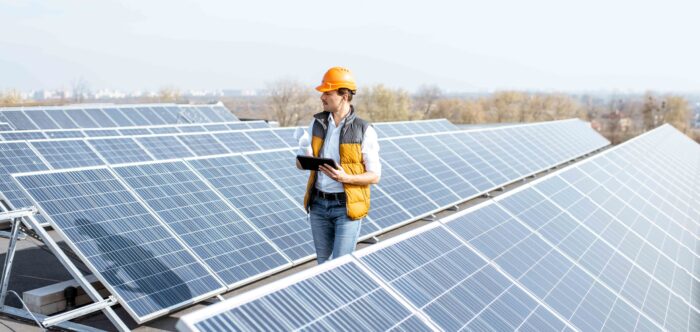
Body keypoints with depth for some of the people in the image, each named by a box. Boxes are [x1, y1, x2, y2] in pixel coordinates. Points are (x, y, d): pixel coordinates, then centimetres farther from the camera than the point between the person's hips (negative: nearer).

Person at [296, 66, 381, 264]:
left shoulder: (364, 131, -10)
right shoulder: (317, 123, 3)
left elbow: (374, 176, -9)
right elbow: (300, 161, 8)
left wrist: (345, 178, -26)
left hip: (347, 206, -4)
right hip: (318, 204, 5)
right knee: (322, 262, 15)